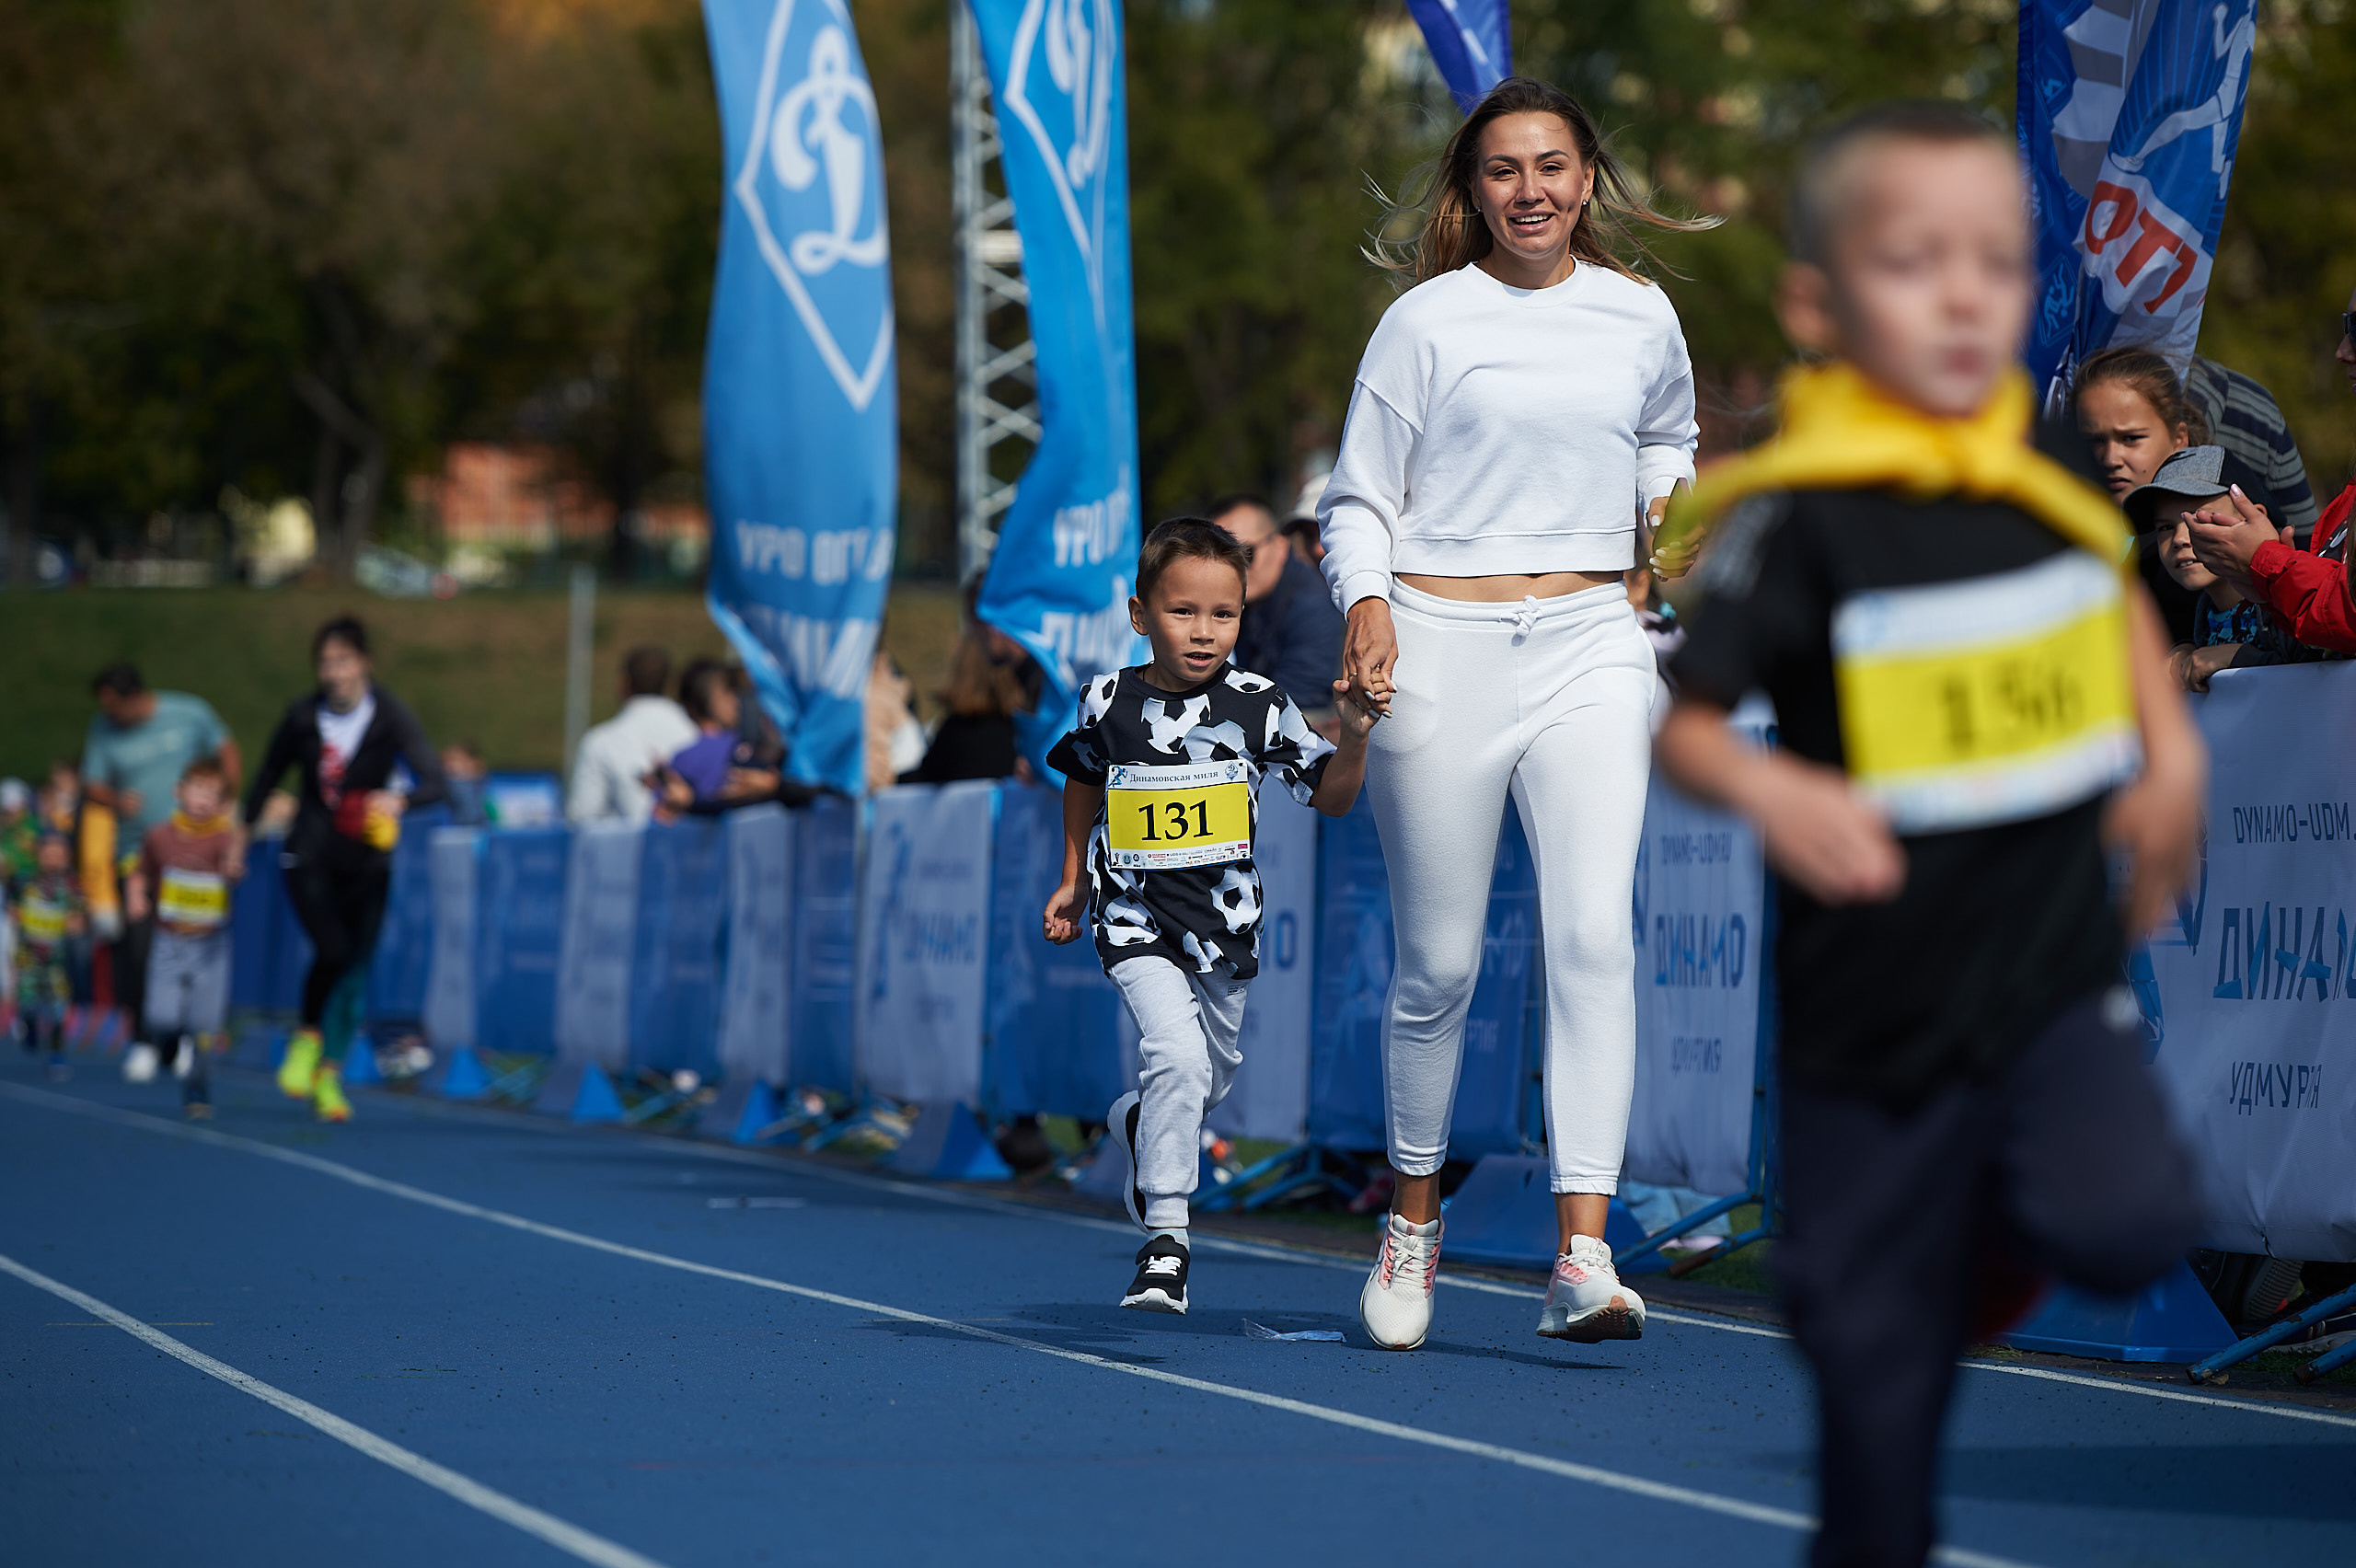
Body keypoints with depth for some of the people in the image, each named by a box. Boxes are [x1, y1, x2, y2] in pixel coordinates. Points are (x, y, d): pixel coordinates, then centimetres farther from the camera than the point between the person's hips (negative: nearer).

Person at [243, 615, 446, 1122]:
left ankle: (329, 1078, 14)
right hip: (309, 857, 0)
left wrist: (399, 799, -40)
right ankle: (308, 1038, 6)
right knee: (332, 949, -21)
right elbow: (268, 774, 12)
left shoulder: (392, 718, -10)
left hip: (366, 862, 0)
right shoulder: (303, 714, -4)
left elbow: (433, 781, -19)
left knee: (355, 967, -1)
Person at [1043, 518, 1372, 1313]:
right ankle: (1164, 1236, -15)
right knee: (1176, 1054, -22)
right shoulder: (1109, 703, -7)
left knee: (1211, 1075, 16)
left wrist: (1355, 738, -20)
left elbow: (1330, 796, -1)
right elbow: (1084, 779, 14)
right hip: (1136, 920, -3)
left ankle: (1138, 1124, 51)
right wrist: (1072, 881, 17)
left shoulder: (1259, 705, -7)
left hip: (1224, 919, 3)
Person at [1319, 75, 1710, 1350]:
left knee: (1593, 934, -15)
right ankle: (1415, 1215, 28)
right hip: (1441, 650, -2)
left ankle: (1582, 1257, -19)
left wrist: (1674, 504, 15)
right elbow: (1357, 500, 3)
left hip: (1590, 645, 2)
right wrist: (1367, 605, -14)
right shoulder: (1428, 321, 1)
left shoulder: (1640, 316, 10)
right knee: (1439, 960, 4)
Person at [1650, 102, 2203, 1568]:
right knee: (1877, 1354, 6)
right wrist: (1773, 791, -38)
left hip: (2057, 964, 3)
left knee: (2129, 1218, -22)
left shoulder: (2044, 467, -2)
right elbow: (1681, 716, -19)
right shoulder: (1801, 517, -16)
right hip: (1878, 997, -3)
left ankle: (1997, 1231, 11)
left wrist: (2169, 746, 10)